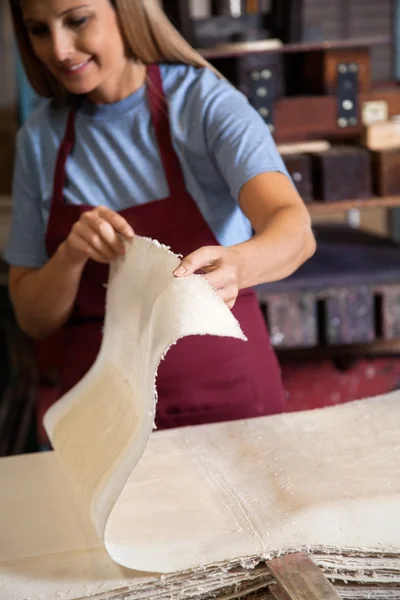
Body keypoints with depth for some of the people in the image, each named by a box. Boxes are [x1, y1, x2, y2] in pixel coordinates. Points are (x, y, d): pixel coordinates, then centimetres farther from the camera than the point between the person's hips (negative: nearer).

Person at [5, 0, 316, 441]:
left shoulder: (206, 102, -11)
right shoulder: (41, 137, -1)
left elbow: (297, 231, -26)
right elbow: (33, 319, 0)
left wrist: (237, 265, -47)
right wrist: (71, 254, -19)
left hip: (225, 392, -2)